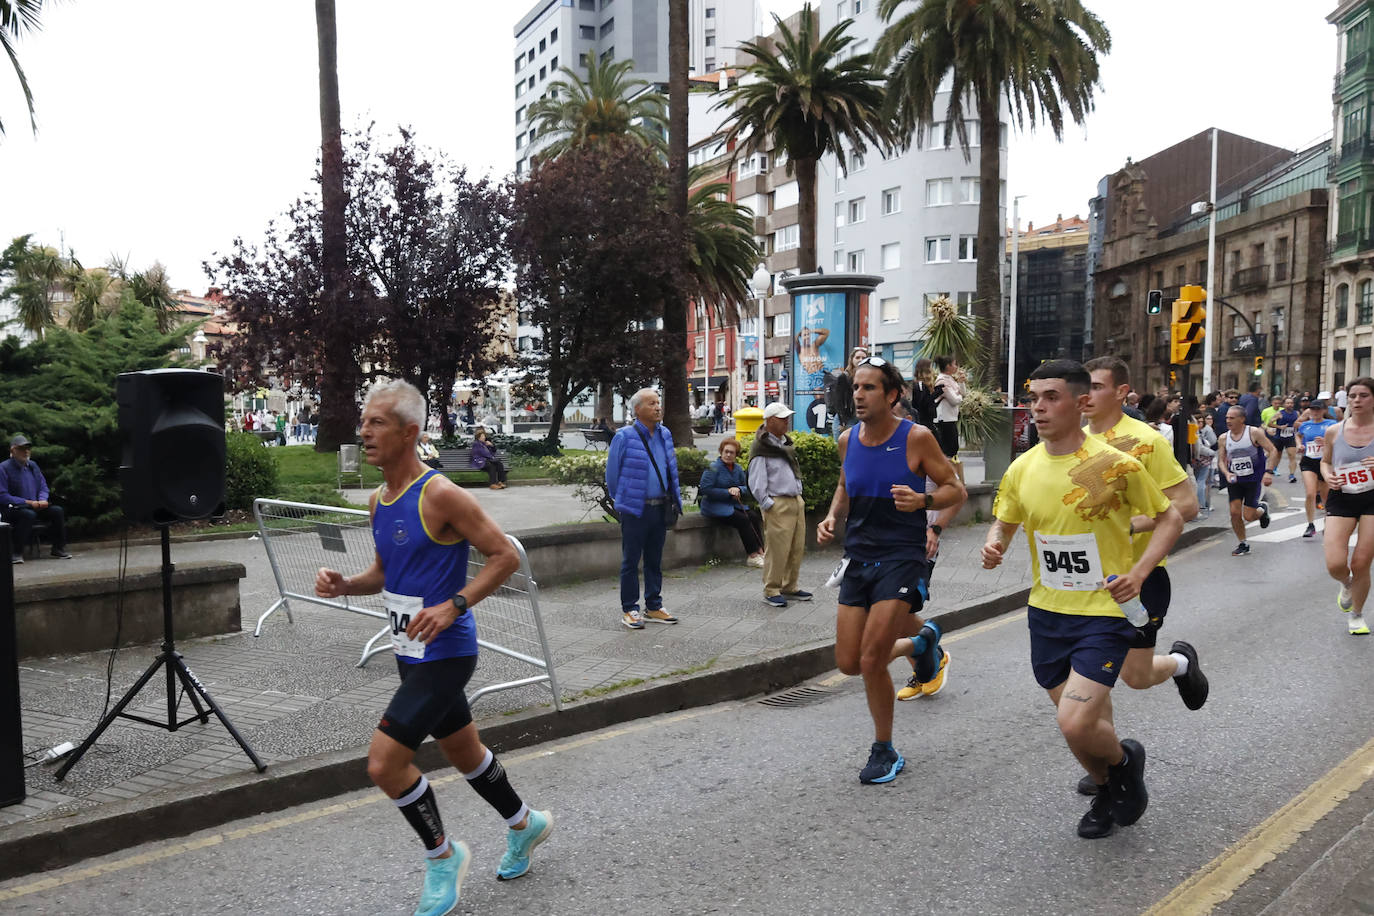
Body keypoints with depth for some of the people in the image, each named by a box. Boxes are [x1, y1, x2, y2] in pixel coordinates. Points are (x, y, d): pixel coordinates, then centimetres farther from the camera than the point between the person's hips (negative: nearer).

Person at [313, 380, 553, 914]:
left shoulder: (440, 495, -19)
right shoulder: (379, 501, 7)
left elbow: (506, 556, -18)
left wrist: (455, 605, -27)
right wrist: (345, 585, -1)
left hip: (444, 653, -9)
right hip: (411, 652, 9)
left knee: (384, 764, -11)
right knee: (463, 753, 22)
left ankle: (443, 856, 14)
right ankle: (525, 824, 45)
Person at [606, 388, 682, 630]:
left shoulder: (665, 435, 9)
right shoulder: (625, 437, -10)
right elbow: (612, 473, -3)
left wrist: (675, 500, 12)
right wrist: (622, 501, 4)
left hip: (660, 508, 6)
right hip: (635, 510, -6)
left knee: (655, 560, 14)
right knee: (631, 560, 3)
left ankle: (653, 607, 24)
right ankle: (629, 610, 12)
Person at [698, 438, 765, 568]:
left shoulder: (738, 469, 11)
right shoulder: (713, 468, -9)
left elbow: (746, 489, 16)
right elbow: (706, 490, -16)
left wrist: (738, 489, -9)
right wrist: (728, 492, -17)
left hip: (733, 505, 6)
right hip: (714, 507, -6)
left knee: (752, 517, -21)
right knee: (743, 519, -25)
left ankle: (759, 550, -23)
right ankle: (752, 554, -19)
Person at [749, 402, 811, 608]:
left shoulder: (785, 443, 16)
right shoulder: (761, 448, -11)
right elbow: (756, 483, -14)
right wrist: (768, 505, -15)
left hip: (796, 502, 9)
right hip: (778, 505, -8)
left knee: (797, 548, 11)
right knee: (777, 550, -7)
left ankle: (790, 587, 22)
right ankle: (771, 591, 4)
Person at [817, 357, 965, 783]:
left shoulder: (916, 438, -11)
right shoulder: (848, 439, 5)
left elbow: (956, 488, -4)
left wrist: (922, 500, -24)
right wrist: (832, 517, 2)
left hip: (902, 559, -6)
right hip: (859, 559, 6)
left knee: (871, 661, -11)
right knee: (848, 663, 7)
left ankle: (885, 752, 13)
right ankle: (921, 640, 36)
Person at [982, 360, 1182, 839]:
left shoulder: (1115, 464, -13)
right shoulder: (1022, 468, -1)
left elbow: (1169, 519, -1)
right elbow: (1002, 524, 13)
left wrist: (1139, 571, -16)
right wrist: (993, 545, -11)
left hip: (1105, 612, -5)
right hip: (1047, 612, 5)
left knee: (1075, 725, -15)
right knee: (1077, 718, 15)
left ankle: (1125, 759, 20)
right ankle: (1107, 790, 45)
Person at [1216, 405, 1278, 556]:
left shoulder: (1254, 433, -11)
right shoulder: (1223, 438, 0)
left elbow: (1272, 451, -9)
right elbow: (1221, 460, 6)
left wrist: (1269, 472, -19)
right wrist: (1227, 473, -14)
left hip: (1254, 480, -3)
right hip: (1234, 480, 3)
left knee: (1248, 516, -6)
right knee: (1235, 512, -5)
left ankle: (1262, 509, 31)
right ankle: (1242, 544, 14)